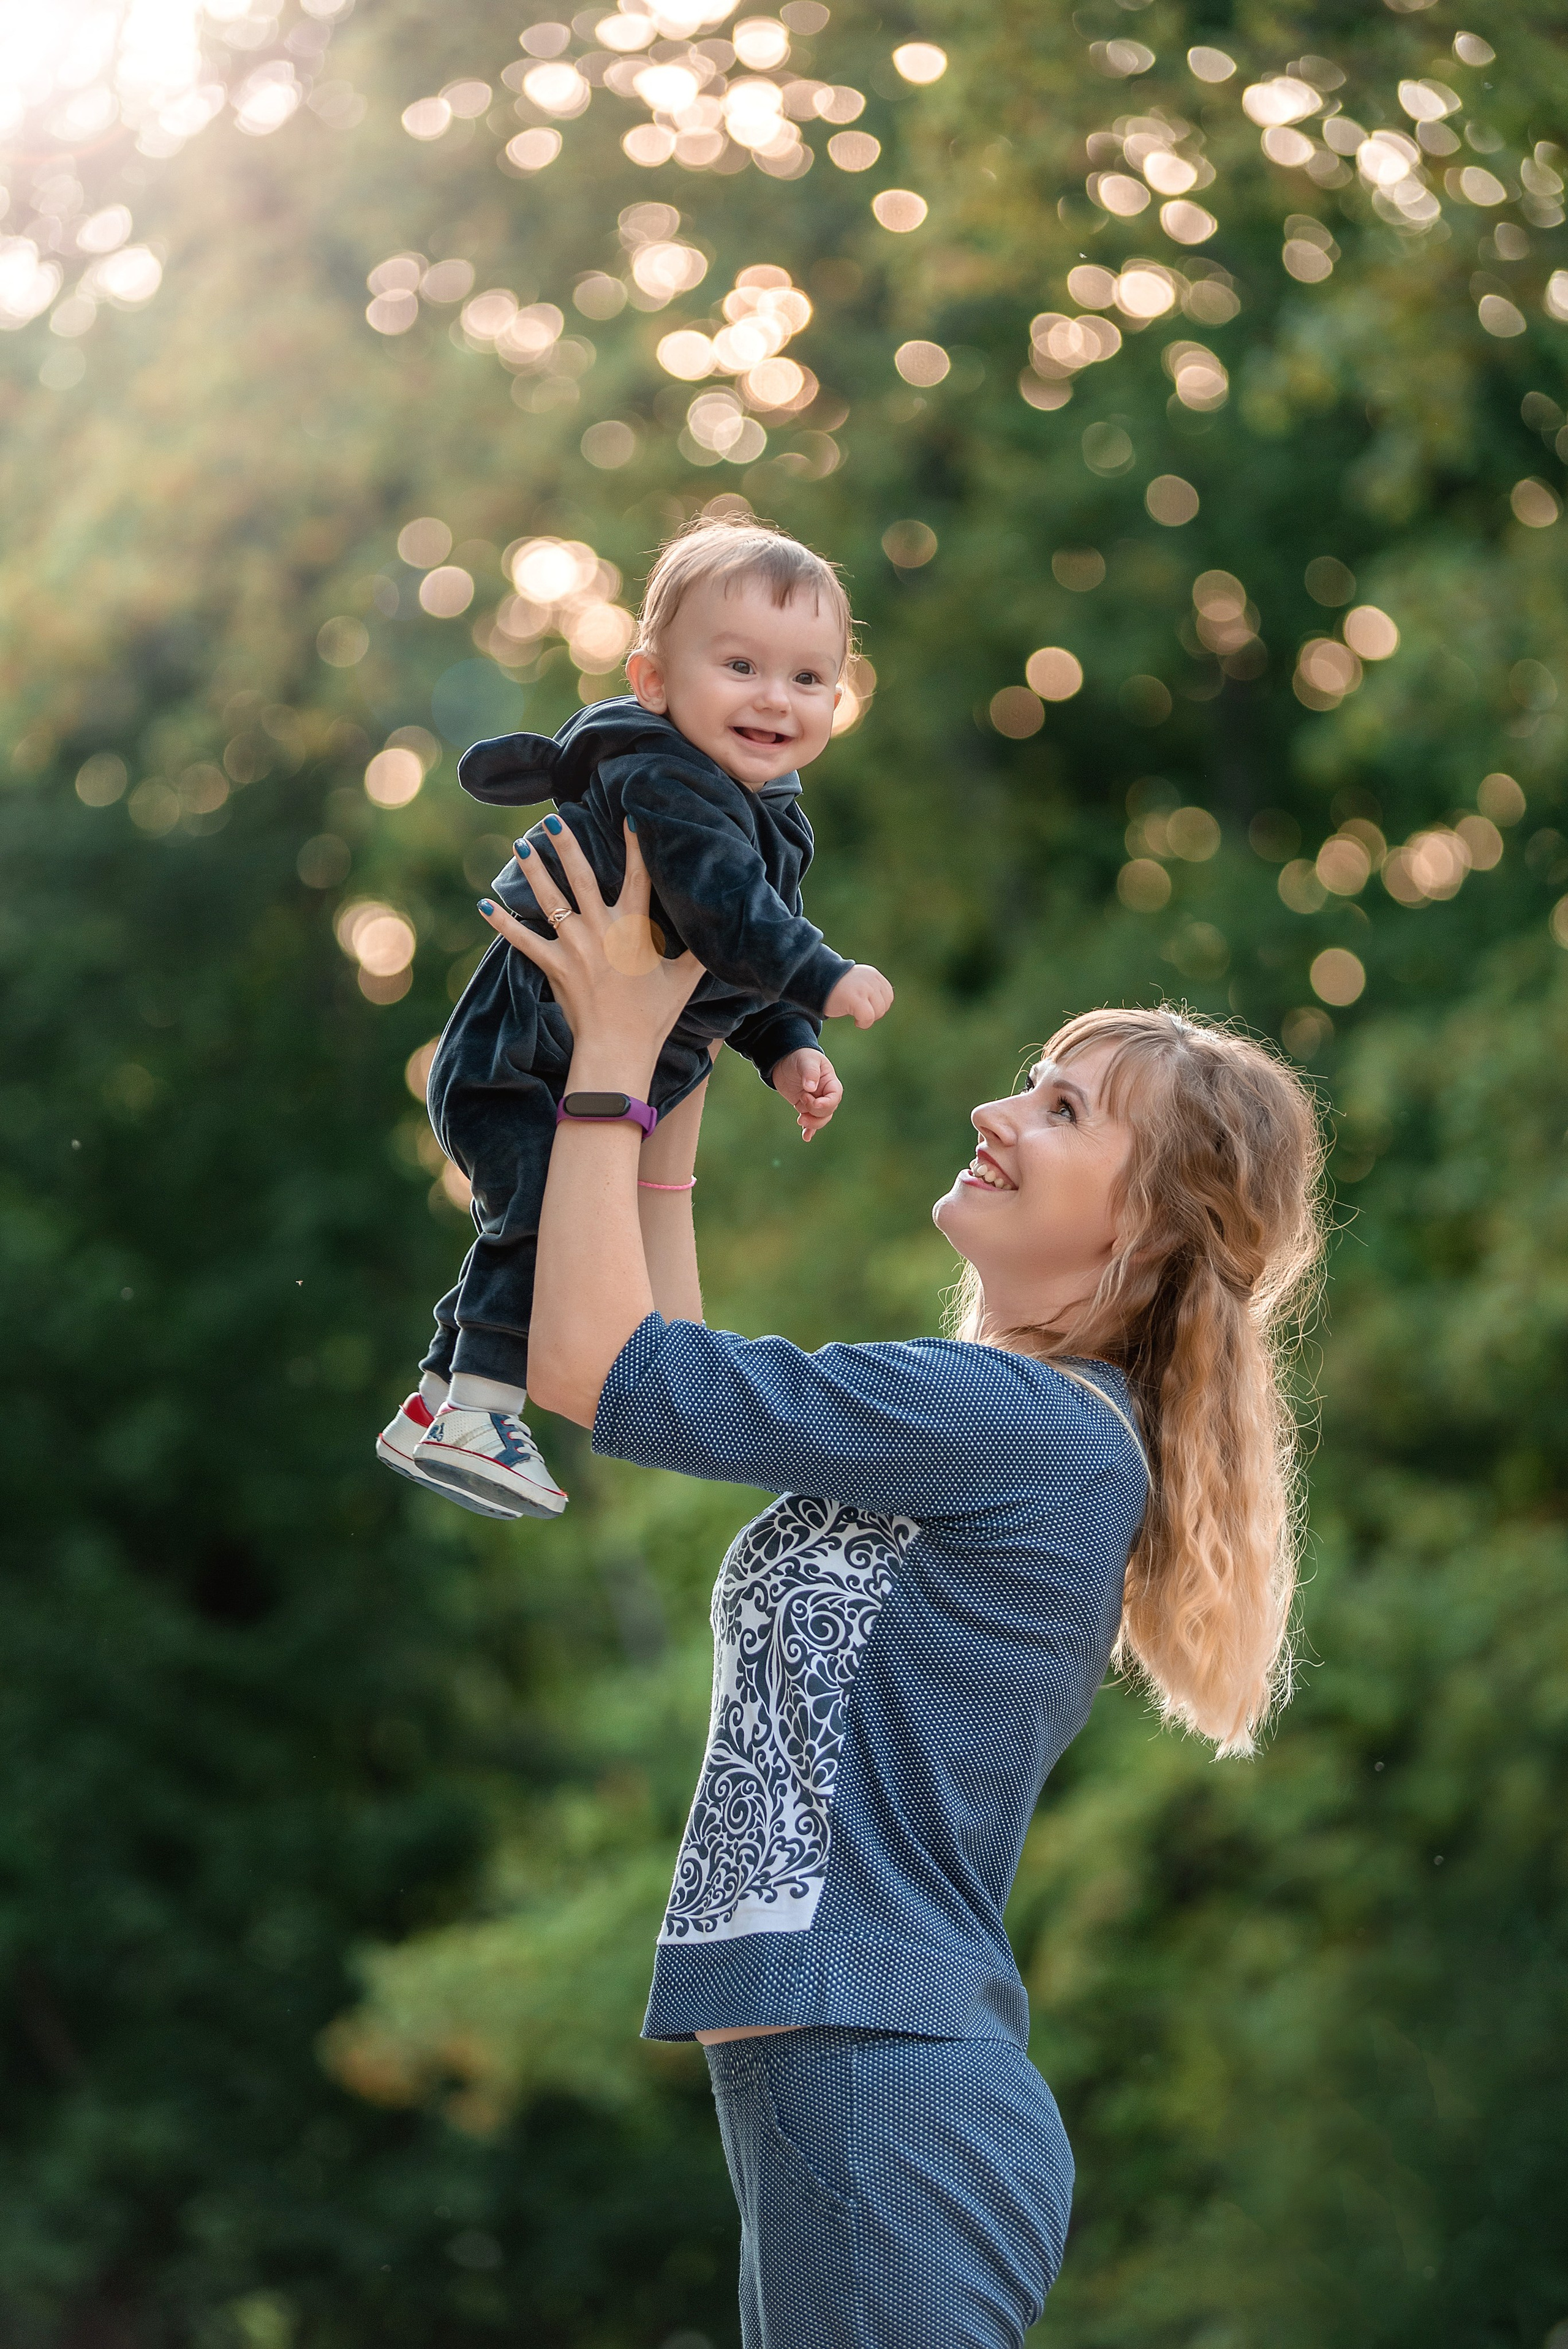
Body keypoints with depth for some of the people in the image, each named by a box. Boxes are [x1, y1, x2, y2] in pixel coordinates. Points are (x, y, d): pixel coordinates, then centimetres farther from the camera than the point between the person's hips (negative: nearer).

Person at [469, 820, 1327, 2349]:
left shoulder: (1039, 1426, -13)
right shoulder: (996, 1429, 15)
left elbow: (592, 1366, -13)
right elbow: (679, 1384, 29)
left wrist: (616, 1050, -3)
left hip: (890, 2102, -10)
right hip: (834, 2099, 10)